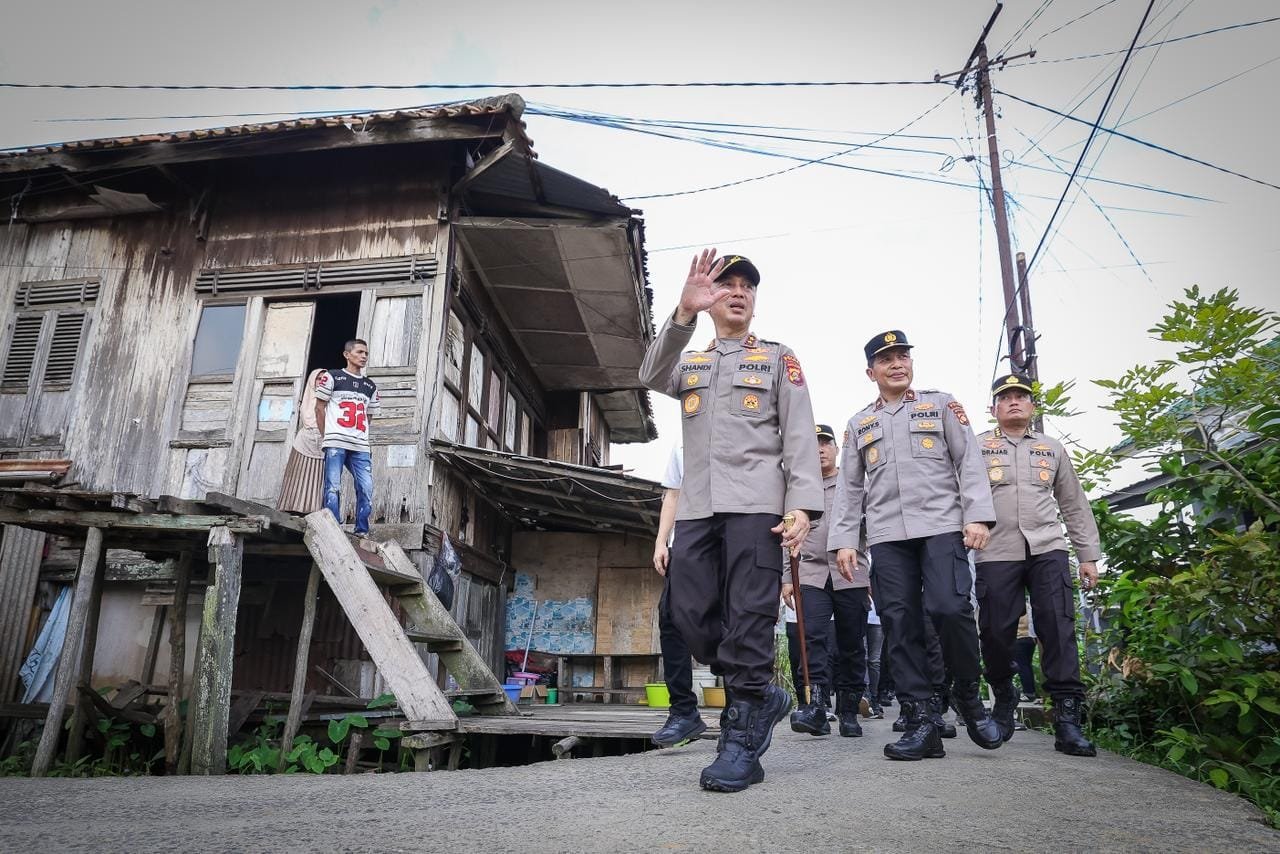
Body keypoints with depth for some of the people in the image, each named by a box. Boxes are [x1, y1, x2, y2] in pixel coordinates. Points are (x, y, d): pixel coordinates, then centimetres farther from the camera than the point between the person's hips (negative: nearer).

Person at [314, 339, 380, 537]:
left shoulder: (370, 386, 19)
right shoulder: (332, 377, 5)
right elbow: (320, 408, 5)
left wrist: (360, 435, 12)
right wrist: (327, 436, 2)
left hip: (361, 446, 5)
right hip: (335, 444, -4)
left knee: (366, 488, -3)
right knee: (333, 488, -7)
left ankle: (362, 531, 6)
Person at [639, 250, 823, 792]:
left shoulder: (778, 358, 15)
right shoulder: (689, 363, 23)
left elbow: (800, 435, 4)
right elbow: (652, 376, -3)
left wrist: (802, 505, -11)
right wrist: (684, 313, -19)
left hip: (755, 504, -4)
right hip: (696, 507, 4)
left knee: (748, 619, -7)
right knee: (692, 615, -1)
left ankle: (741, 740, 1)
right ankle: (762, 697, 19)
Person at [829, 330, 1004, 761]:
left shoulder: (941, 404, 13)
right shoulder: (859, 424, 19)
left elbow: (969, 461, 6)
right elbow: (849, 487, 16)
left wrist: (978, 515, -7)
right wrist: (844, 539, 7)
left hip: (942, 525, -2)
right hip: (887, 535, 3)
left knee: (949, 608, -18)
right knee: (900, 624, -3)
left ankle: (968, 693, 7)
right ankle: (924, 719, 2)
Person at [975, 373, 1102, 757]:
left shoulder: (1052, 448, 20)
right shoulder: (977, 446, 11)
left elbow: (1075, 505, 21)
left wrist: (1088, 555, 14)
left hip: (1047, 550, 2)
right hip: (997, 554, -2)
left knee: (1059, 628, -9)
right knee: (997, 631, -2)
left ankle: (1067, 716, -6)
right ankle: (1003, 699, 22)